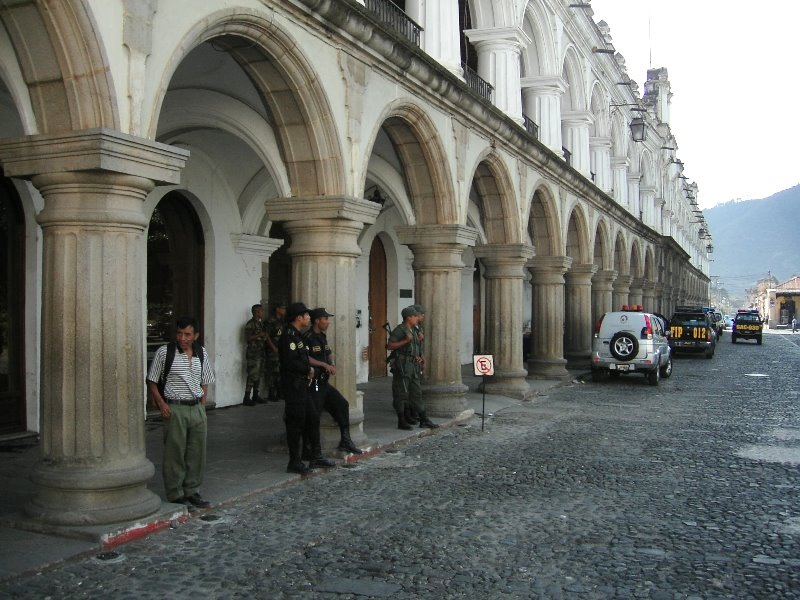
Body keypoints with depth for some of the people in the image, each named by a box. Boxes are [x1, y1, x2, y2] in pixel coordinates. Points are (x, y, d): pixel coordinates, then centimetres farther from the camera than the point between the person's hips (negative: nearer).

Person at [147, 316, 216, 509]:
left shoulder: (202, 353, 8)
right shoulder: (164, 352, -5)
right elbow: (152, 381, 0)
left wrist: (202, 403, 7)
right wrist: (161, 403, -10)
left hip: (197, 408, 5)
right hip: (175, 408, -4)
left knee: (197, 452, 8)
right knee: (175, 453, 0)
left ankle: (192, 491, 21)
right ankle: (175, 495, 11)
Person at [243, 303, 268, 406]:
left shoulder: (261, 323, 16)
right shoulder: (250, 324, -11)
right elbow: (247, 338, -17)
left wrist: (265, 337, 6)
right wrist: (259, 335, -18)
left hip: (260, 352, 9)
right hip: (252, 353, -9)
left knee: (258, 374, 11)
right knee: (253, 375, -11)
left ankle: (255, 396, 19)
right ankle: (246, 398, -7)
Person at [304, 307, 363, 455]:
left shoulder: (322, 337, 15)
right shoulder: (308, 338, -14)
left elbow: (329, 353, 27)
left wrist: (331, 365, 8)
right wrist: (325, 365, -20)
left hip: (324, 382, 9)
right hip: (313, 383, -9)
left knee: (342, 404, 7)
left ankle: (345, 441, 14)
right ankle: (314, 452, 4)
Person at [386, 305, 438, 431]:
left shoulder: (412, 331, 19)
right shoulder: (399, 330, -9)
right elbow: (390, 346, -17)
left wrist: (419, 358, 15)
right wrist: (406, 341, -22)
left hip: (413, 366, 9)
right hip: (402, 365, -9)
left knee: (416, 393, 11)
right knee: (401, 394, -3)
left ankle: (423, 420, 14)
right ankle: (401, 422, 3)